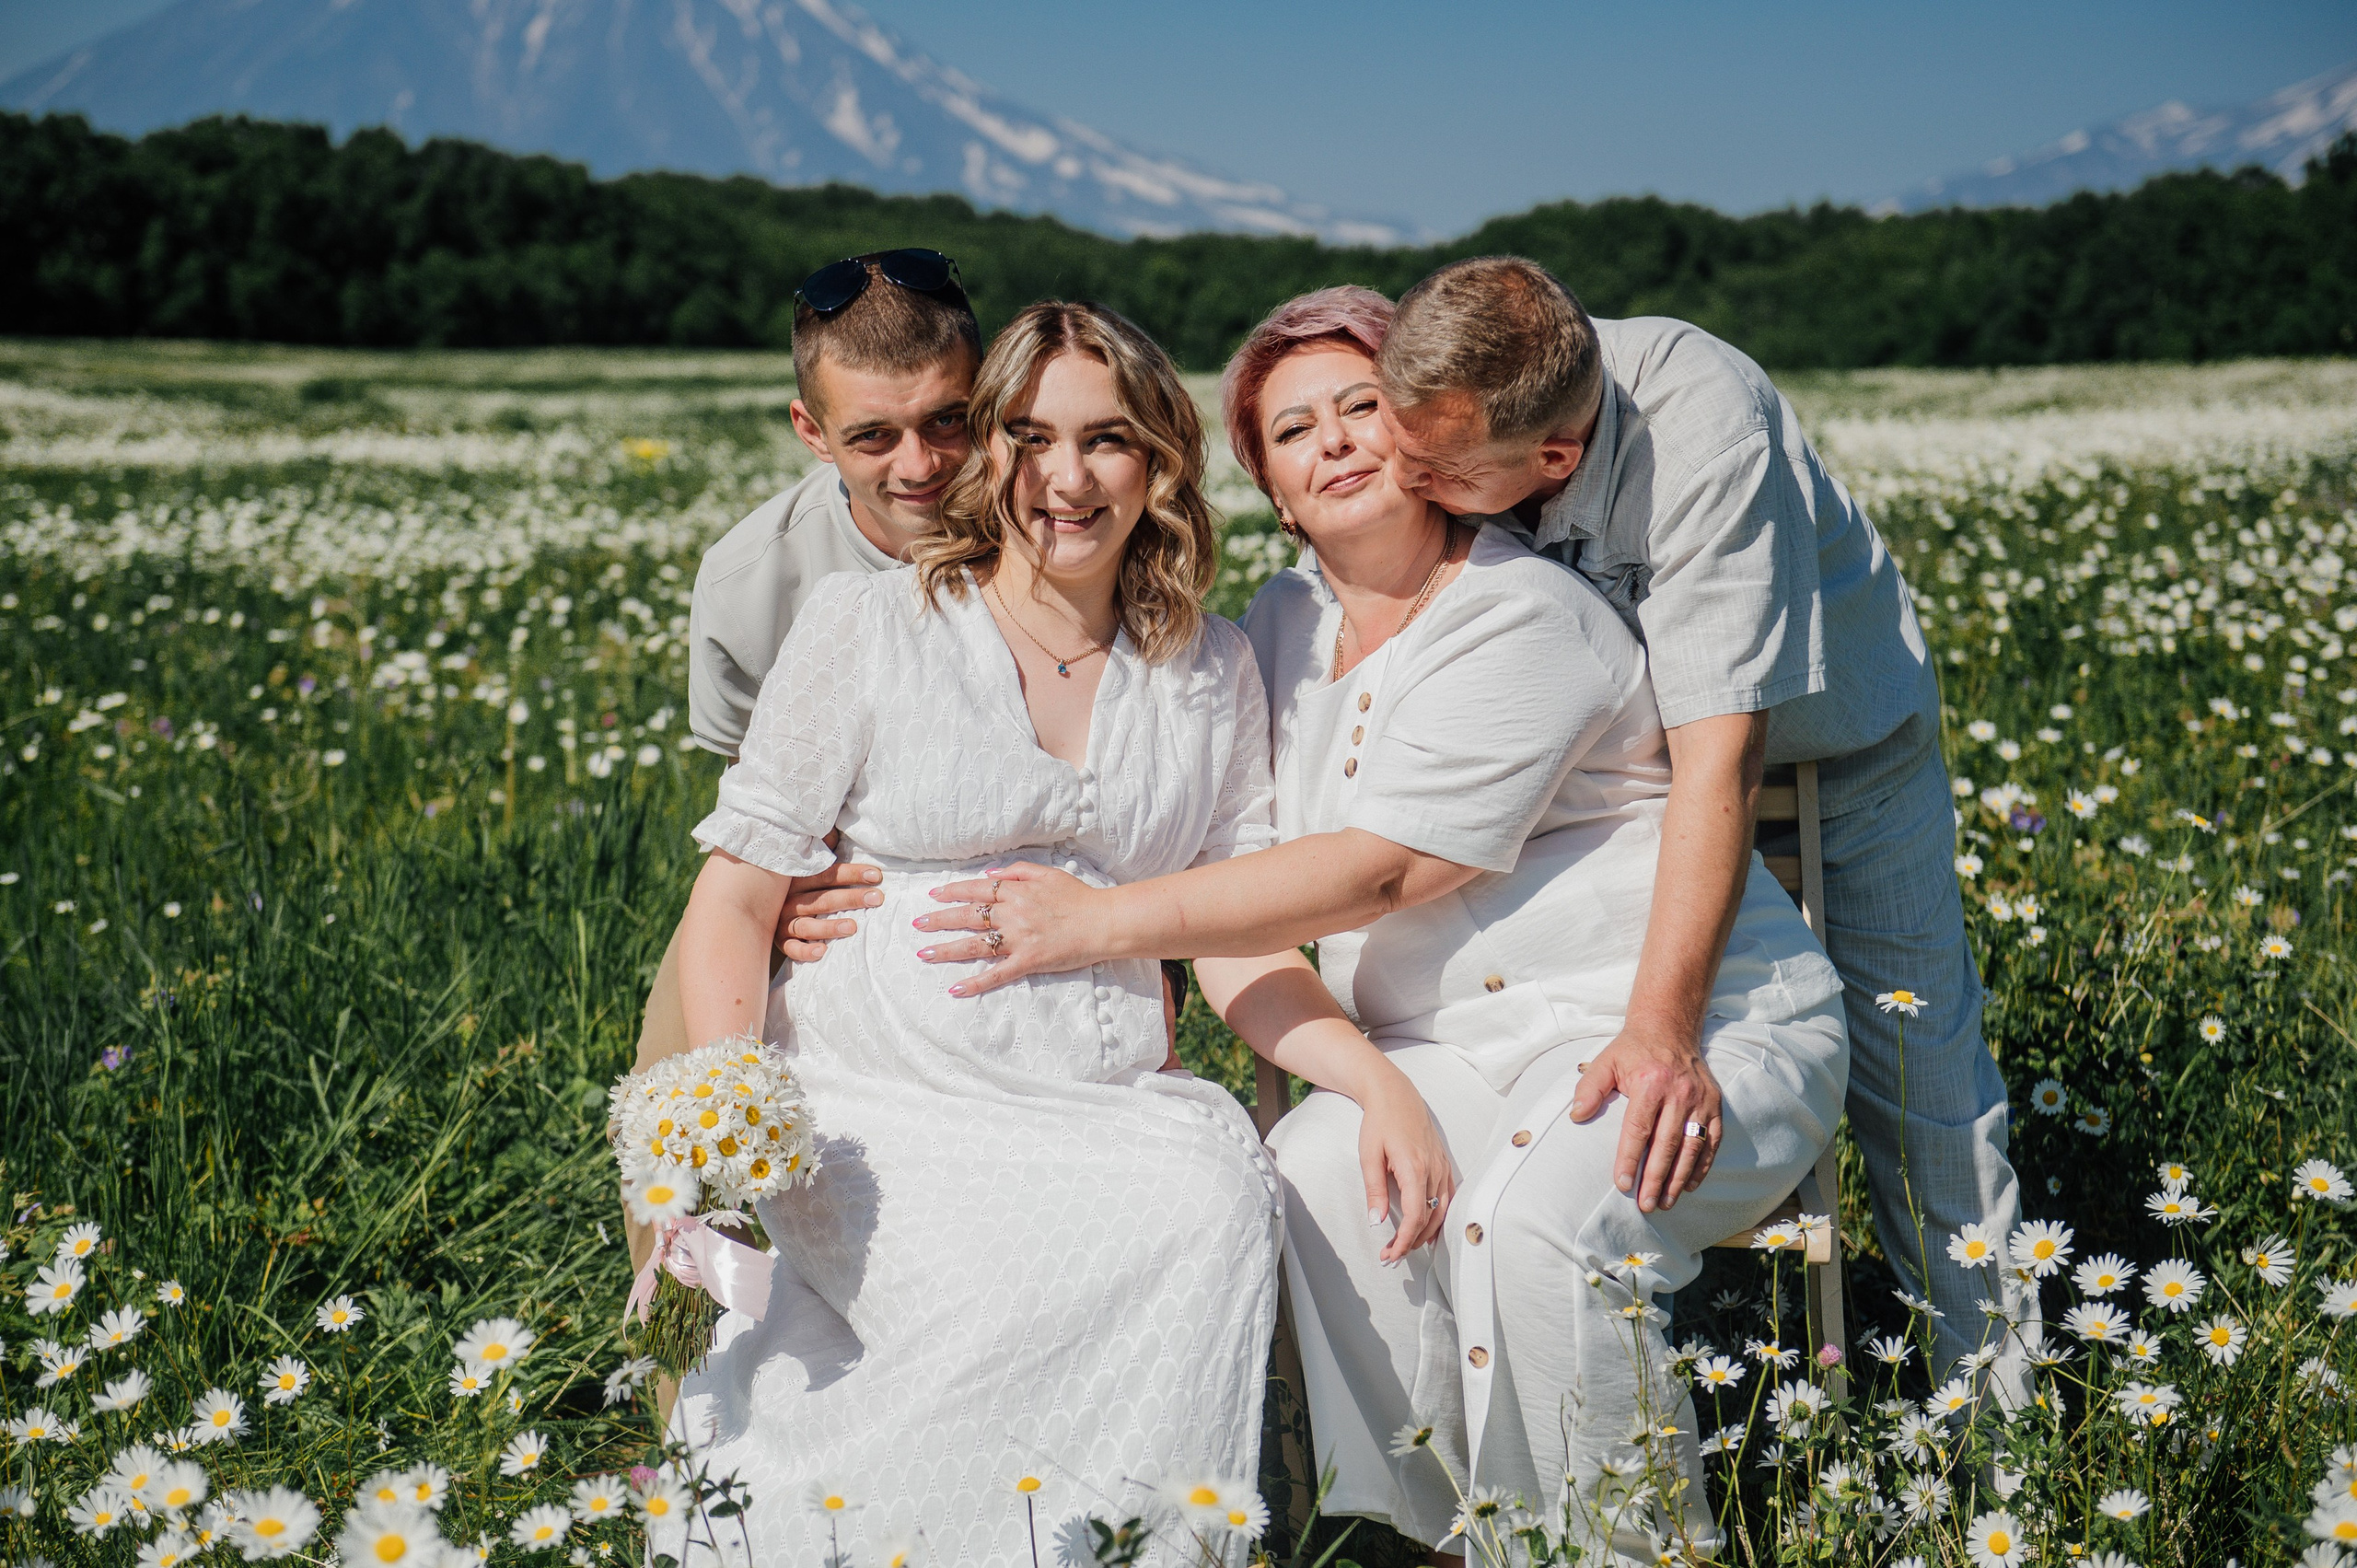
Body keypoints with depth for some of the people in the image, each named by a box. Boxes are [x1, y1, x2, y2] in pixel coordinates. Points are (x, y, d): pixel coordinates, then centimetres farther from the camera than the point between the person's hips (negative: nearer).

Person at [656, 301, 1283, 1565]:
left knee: (1224, 1197, -30)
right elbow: (735, 898, 2)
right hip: (884, 1115, -2)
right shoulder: (865, 627, 5)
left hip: (1108, 1116, 3)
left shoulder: (1213, 674, 15)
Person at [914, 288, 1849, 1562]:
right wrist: (1377, 1087, -18)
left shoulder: (1523, 621, -12)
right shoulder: (1278, 633, 9)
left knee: (1534, 1222, -32)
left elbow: (1380, 871, -21)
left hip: (1696, 1027, -5)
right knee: (1315, 1175, -24)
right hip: (1455, 1053, 5)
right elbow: (1233, 922, 0)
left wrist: (1101, 922, -23)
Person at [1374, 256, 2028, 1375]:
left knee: (1918, 1088, 0)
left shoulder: (1703, 432, -40)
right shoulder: (1438, 420, -24)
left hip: (1833, 745, -3)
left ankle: (2005, 1424, 18)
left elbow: (1724, 749, -43)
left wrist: (1663, 1029, -48)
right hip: (1622, 765, 4)